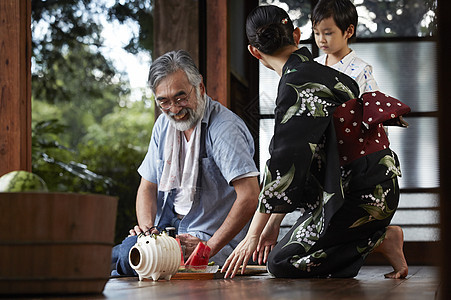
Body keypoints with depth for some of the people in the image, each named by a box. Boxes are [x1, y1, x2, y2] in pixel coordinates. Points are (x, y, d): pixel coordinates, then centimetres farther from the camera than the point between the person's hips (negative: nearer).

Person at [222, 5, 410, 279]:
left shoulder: (297, 86, -16)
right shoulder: (326, 74, 13)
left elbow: (286, 166, -20)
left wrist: (253, 235, -16)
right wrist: (273, 223, 17)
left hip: (359, 195, -9)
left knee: (281, 262, -5)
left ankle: (382, 240, -3)